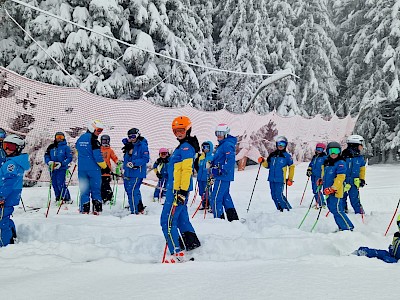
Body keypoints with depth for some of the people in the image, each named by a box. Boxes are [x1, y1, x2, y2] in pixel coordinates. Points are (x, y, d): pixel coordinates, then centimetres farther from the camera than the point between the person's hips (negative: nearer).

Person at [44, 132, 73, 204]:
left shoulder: (66, 147, 0)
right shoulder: (51, 147, 11)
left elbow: (69, 158, -4)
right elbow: (46, 156, 12)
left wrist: (61, 164, -17)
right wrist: (49, 161, -9)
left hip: (62, 169, -5)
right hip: (52, 169, 5)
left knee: (61, 184, -13)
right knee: (54, 184, 7)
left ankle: (67, 199, -4)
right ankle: (58, 198, 19)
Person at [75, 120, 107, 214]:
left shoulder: (80, 138, 12)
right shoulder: (93, 139, -11)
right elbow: (97, 155, -15)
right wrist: (104, 165, -3)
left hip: (82, 169, 5)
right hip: (94, 168, -5)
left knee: (84, 190, 8)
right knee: (96, 189, 3)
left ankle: (84, 209, 5)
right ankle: (97, 209, 0)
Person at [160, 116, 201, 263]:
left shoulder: (187, 147, -12)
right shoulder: (183, 146, 20)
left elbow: (187, 170, -21)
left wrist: (182, 191, -26)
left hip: (179, 189, -10)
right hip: (176, 188, 10)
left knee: (167, 221, -12)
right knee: (182, 219, 18)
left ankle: (177, 254, -14)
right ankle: (192, 245, 28)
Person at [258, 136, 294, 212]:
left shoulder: (287, 156, 0)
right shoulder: (272, 155, 11)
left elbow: (291, 167, 4)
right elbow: (268, 165, 18)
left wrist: (290, 179, 1)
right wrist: (262, 161, -2)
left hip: (280, 180, -5)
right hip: (272, 179, 5)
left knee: (279, 195, -14)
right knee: (274, 196, 6)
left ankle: (289, 209, -1)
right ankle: (280, 209, 18)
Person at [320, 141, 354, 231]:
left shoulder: (340, 163, -10)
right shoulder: (326, 163, 15)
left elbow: (340, 178, -18)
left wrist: (333, 188, -24)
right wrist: (321, 180, 14)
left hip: (336, 191, -9)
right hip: (328, 190, 9)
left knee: (337, 210, -12)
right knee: (333, 209, 12)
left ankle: (348, 228, -5)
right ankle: (341, 227, 21)